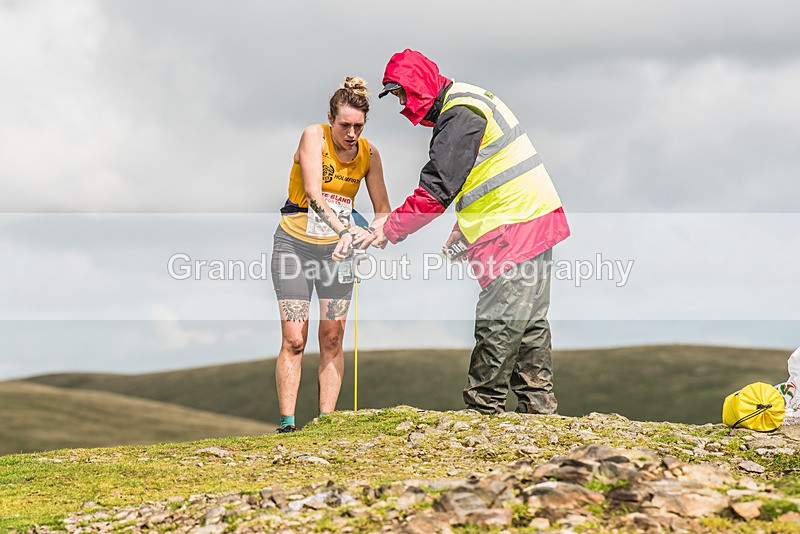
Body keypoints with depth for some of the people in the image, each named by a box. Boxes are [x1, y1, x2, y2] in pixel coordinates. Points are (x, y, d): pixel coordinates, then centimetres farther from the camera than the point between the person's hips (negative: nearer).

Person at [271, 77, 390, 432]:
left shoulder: (368, 153, -4)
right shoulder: (313, 136, -16)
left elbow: (383, 210, -3)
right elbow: (313, 194, -27)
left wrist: (371, 233, -27)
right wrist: (345, 231, -40)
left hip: (337, 247, 3)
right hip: (295, 243, -3)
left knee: (332, 339, -2)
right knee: (293, 340, -8)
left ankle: (325, 420, 1)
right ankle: (286, 423, -6)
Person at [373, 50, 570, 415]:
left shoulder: (460, 115, -14)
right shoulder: (467, 101, 19)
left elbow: (436, 189, -18)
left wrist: (389, 231, -11)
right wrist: (463, 228, 21)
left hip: (514, 228, -11)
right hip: (535, 220, 11)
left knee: (498, 323, -9)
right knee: (529, 322, 11)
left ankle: (483, 408, -7)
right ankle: (538, 404, 13)